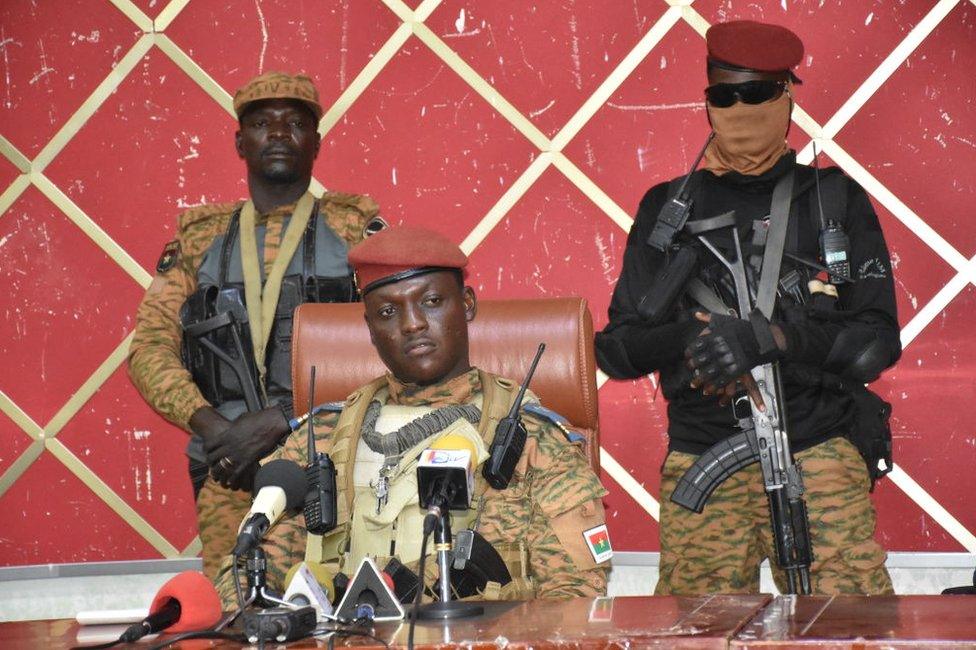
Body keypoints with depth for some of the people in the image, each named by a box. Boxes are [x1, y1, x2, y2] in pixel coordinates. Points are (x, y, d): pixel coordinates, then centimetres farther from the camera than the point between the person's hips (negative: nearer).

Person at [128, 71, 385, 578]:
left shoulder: (353, 229, 9)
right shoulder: (200, 238, 17)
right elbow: (150, 346, 10)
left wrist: (281, 420, -12)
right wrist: (210, 425, -8)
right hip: (226, 471, 2)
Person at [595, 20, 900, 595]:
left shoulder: (835, 199, 10)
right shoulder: (669, 207, 14)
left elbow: (878, 341, 1)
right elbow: (616, 350, 10)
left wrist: (767, 338, -14)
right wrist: (688, 333, -11)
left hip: (821, 450, -1)